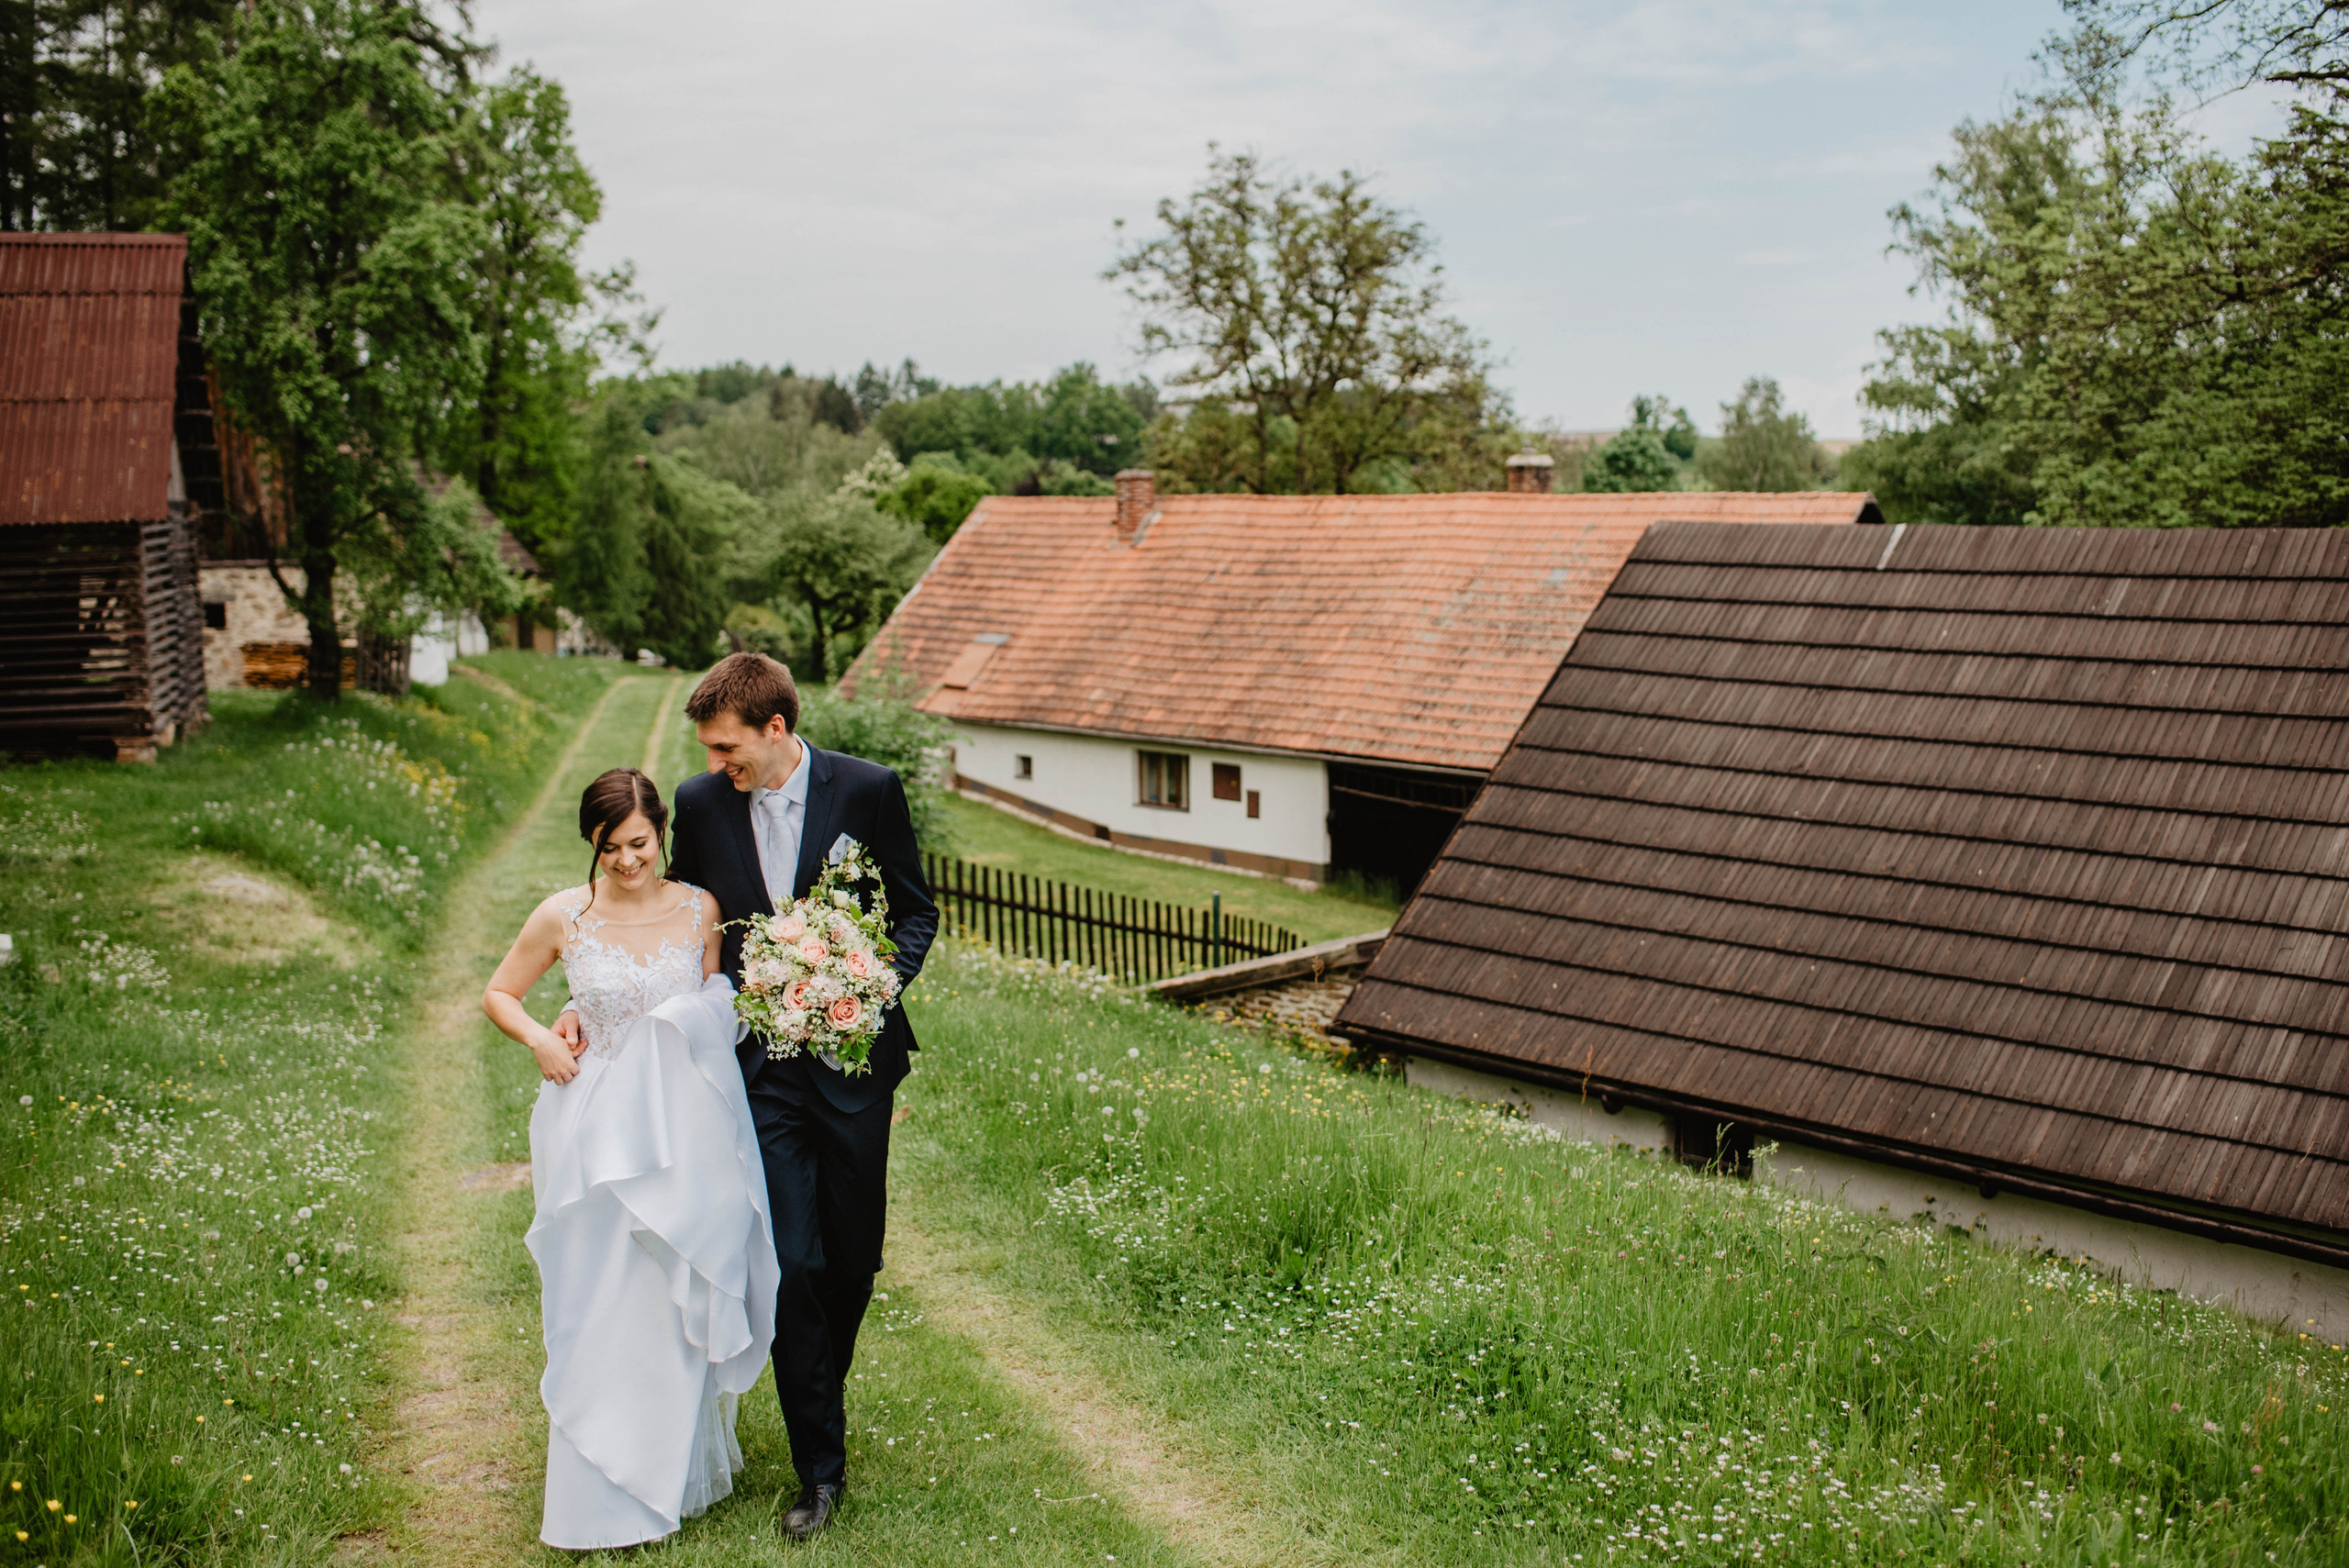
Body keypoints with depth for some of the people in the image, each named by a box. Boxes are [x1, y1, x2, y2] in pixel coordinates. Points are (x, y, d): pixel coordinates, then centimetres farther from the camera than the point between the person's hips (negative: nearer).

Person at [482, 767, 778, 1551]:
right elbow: (498, 994, 8)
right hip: (599, 1129, -1)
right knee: (601, 1302, 2)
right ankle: (606, 1492, 16)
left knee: (683, 1298, 10)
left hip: (685, 1126, 1)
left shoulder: (700, 908, -1)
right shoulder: (563, 918, -5)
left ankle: (682, 1467, 30)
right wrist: (539, 1038, -10)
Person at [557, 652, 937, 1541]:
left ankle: (819, 1397, 39)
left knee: (854, 1257, 11)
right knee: (792, 1261, -4)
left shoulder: (868, 790, -6)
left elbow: (916, 910, 2)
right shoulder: (701, 804, 0)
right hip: (760, 1066, 0)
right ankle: (821, 1468, 8)